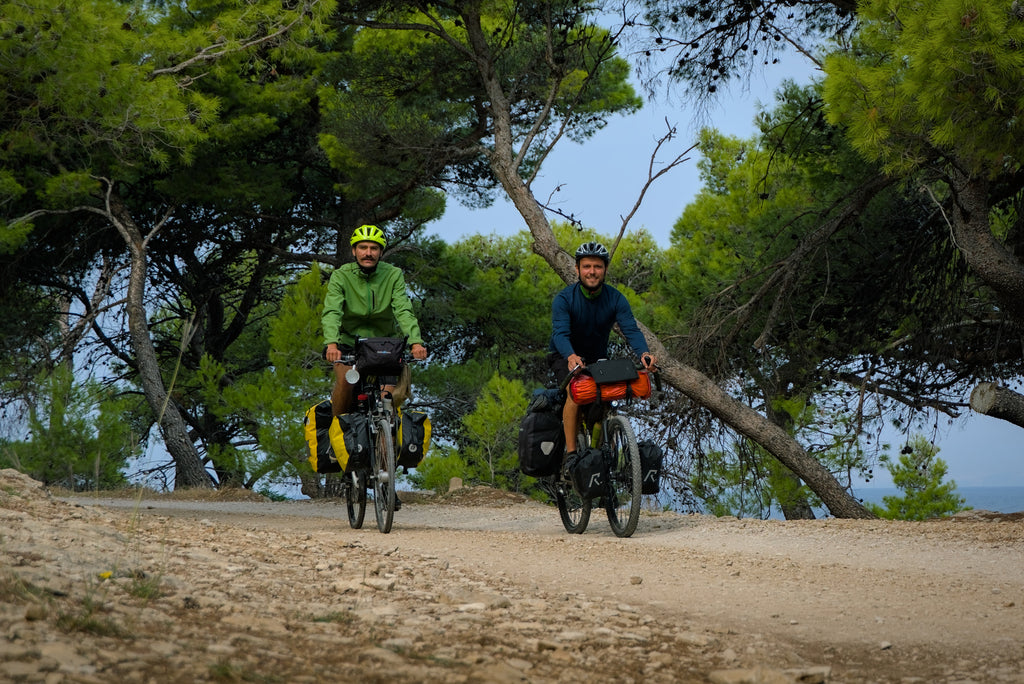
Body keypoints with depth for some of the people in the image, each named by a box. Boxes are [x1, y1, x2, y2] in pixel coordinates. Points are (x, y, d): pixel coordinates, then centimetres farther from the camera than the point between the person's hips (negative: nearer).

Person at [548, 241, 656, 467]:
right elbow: (561, 332, -36)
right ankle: (571, 453, -26)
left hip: (597, 355, 4)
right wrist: (571, 356, -58)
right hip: (565, 356, -4)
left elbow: (631, 329, -27)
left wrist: (644, 353, -48)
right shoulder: (564, 299, -22)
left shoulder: (615, 299, -14)